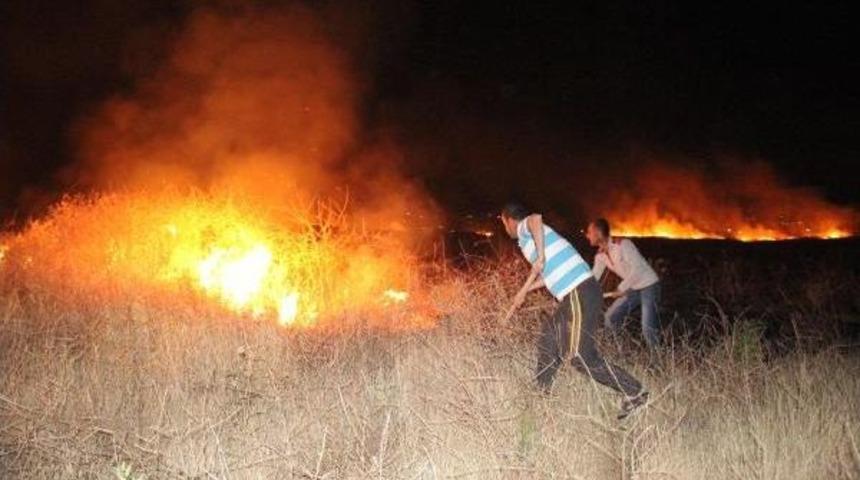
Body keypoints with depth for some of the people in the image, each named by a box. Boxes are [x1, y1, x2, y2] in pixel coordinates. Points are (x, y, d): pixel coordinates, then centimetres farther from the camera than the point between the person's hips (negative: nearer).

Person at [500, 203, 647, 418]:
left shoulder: (525, 227, -2)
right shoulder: (531, 235, 26)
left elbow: (535, 218, -29)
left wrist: (540, 257, -24)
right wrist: (522, 292, 45)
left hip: (580, 294, -10)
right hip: (576, 294, 10)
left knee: (581, 356, -11)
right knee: (549, 338, 20)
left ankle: (635, 393, -6)